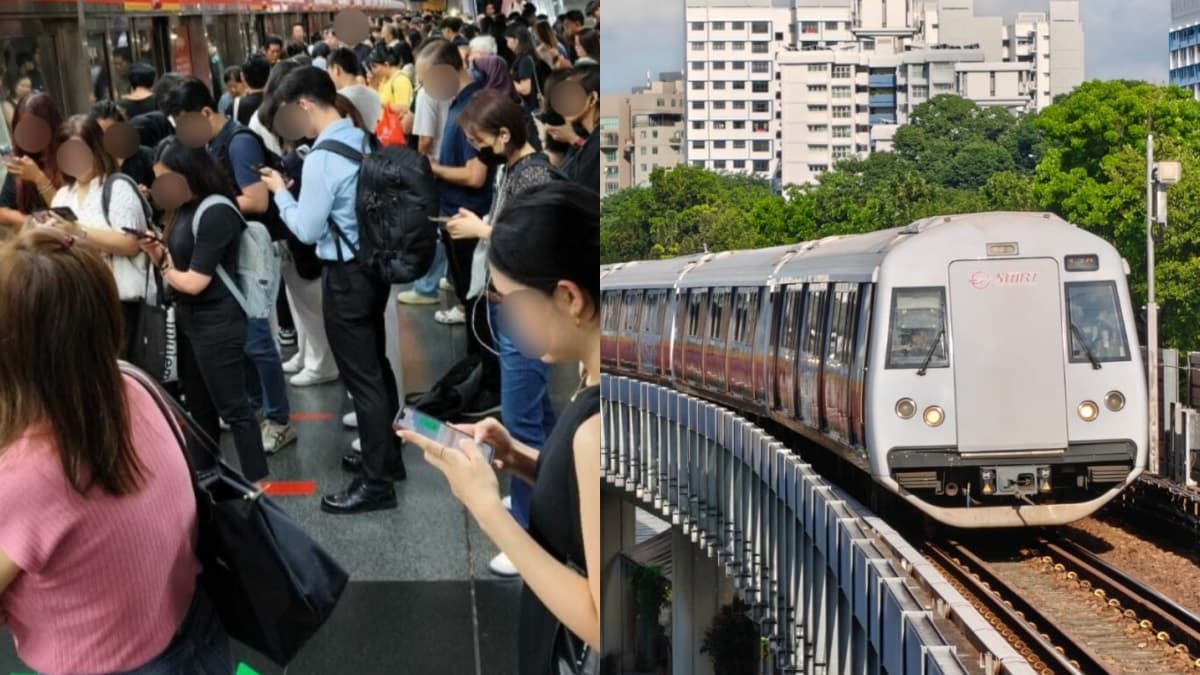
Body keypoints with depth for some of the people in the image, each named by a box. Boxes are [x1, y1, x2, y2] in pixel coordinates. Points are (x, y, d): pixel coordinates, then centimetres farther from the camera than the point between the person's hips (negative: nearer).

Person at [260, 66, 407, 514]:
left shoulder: (322, 158, -21)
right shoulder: (363, 141, 4)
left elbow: (307, 231, -16)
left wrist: (280, 191, -2)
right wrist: (298, 187, 14)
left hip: (346, 276, -9)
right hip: (374, 265, 9)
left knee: (361, 378, -1)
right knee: (376, 367, 20)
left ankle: (377, 484, 8)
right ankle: (387, 456, 34)